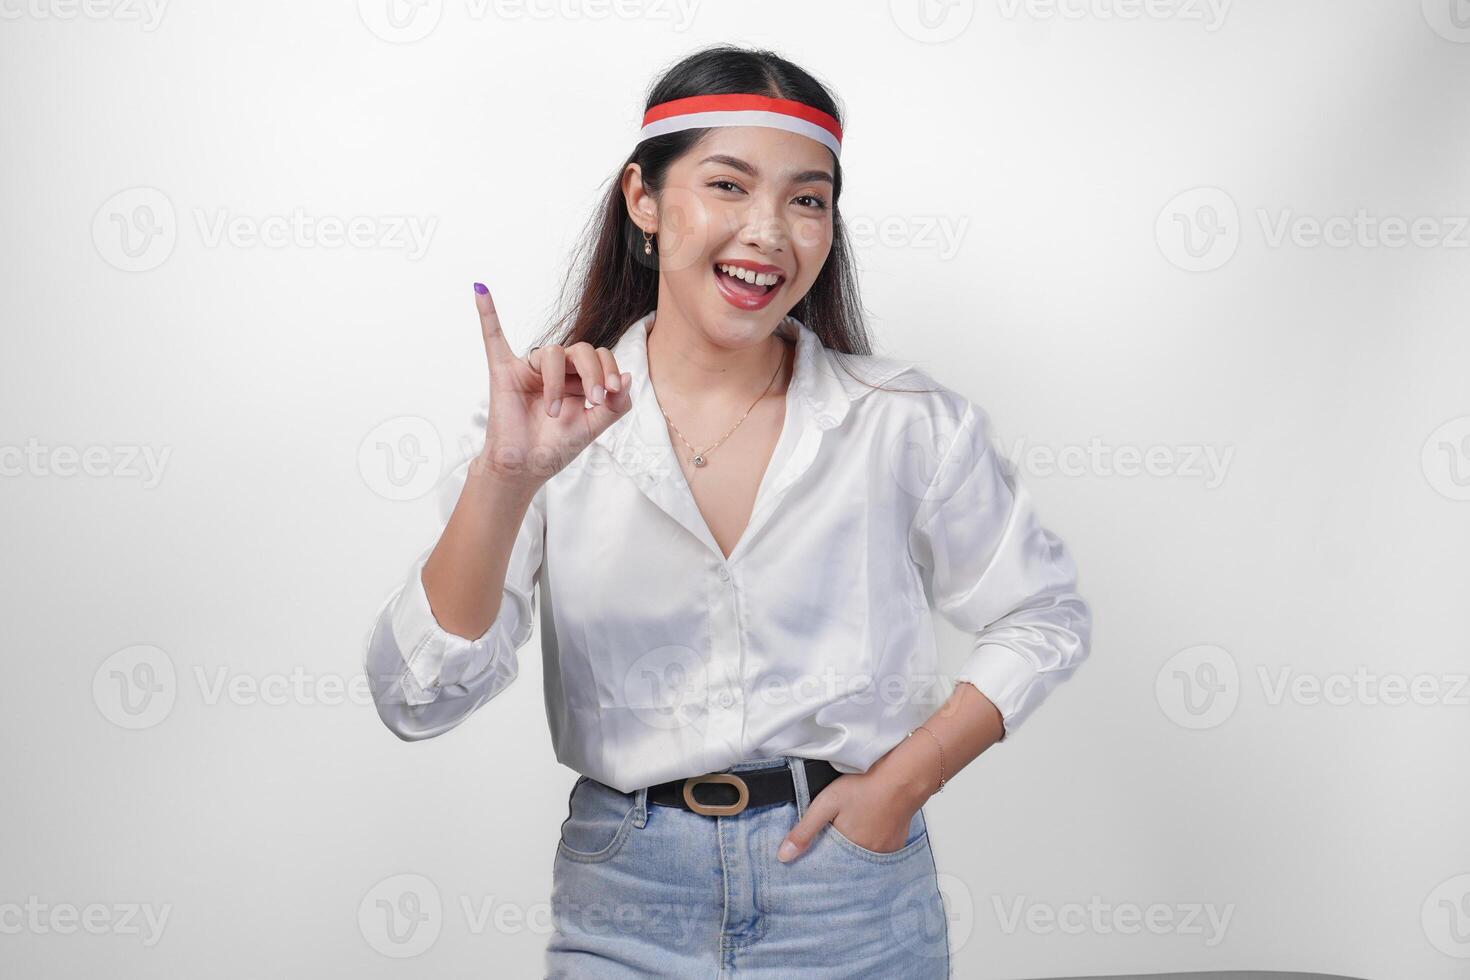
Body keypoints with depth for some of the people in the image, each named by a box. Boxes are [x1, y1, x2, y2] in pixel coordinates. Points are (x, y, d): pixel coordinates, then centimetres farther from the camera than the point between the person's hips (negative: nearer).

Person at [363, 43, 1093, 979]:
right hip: (624, 905, 0)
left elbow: (1046, 616, 5)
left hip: (855, 898, 0)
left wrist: (905, 778, -6)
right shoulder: (546, 420, -7)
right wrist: (505, 478, -27)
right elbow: (417, 702, -14)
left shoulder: (903, 422, -6)